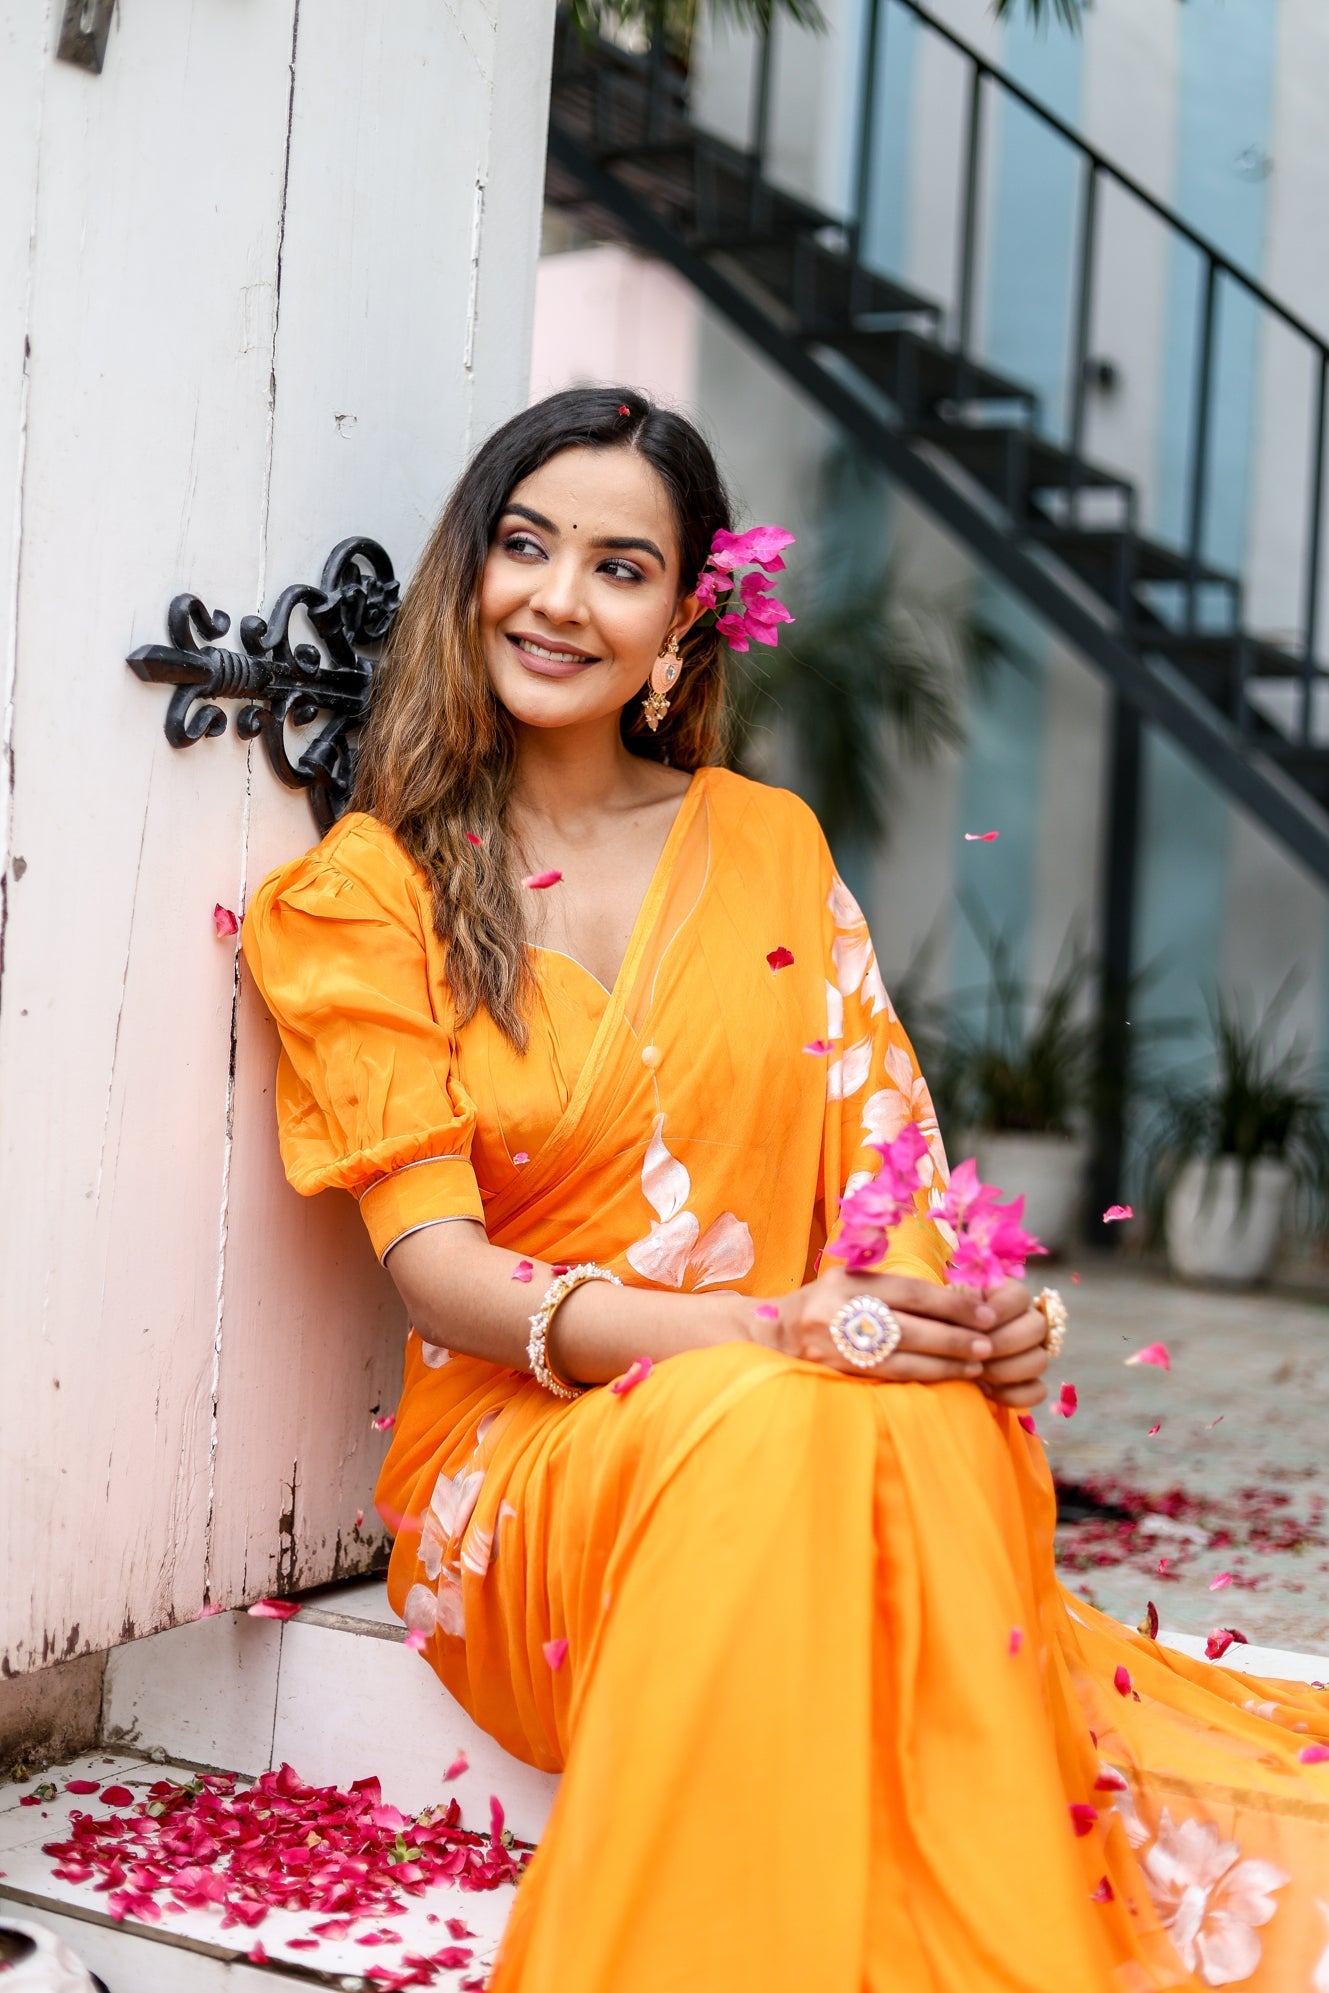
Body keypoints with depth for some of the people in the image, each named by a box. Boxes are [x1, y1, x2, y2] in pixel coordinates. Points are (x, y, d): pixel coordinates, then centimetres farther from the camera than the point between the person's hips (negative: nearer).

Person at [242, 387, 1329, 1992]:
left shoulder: (769, 843, 13)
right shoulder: (371, 888, 2)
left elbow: (878, 1150, 8)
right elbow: (436, 1268, -8)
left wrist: (966, 1315, -18)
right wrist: (761, 1333, -26)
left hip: (863, 1423, 3)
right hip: (523, 1453, -2)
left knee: (928, 1420, -34)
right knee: (775, 1431, -36)